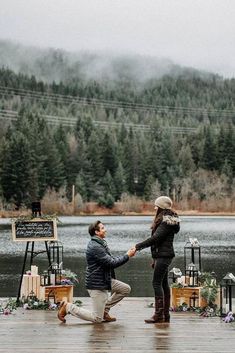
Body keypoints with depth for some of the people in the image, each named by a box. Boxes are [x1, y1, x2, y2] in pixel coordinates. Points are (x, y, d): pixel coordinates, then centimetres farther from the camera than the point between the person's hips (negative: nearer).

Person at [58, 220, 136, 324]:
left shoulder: (101, 244, 11)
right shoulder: (95, 247, -23)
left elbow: (112, 259, 13)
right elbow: (111, 263, -24)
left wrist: (128, 254, 1)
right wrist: (127, 256, -14)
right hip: (96, 284, -10)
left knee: (126, 289, 11)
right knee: (97, 319, -6)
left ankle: (104, 309, 15)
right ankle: (68, 307, 6)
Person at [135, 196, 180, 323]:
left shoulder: (166, 222, -13)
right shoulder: (167, 220, 18)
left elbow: (155, 238, -21)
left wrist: (138, 246, -18)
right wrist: (155, 259, 20)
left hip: (163, 255, -10)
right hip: (162, 255, 10)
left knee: (157, 283, -10)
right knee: (164, 284, 10)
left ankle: (159, 315, -10)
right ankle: (165, 315, 14)